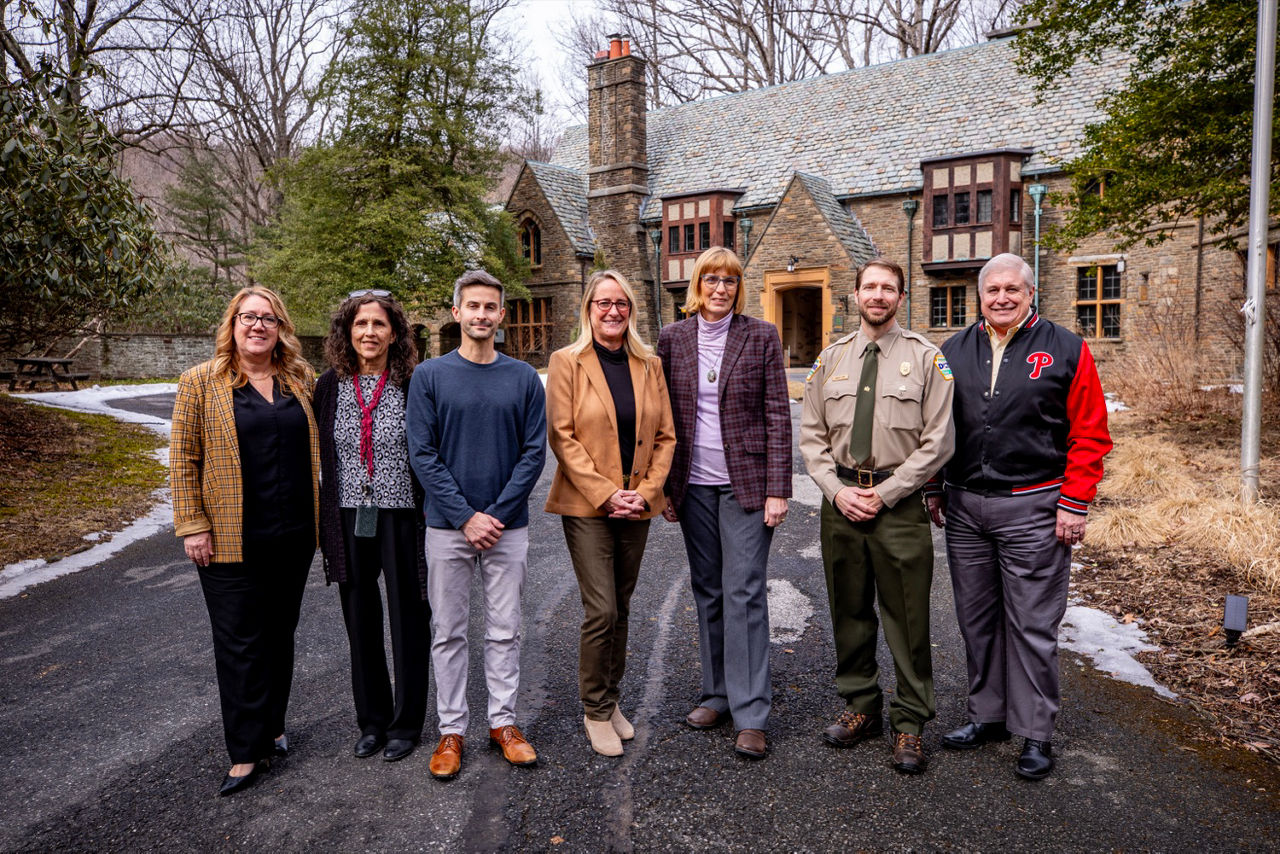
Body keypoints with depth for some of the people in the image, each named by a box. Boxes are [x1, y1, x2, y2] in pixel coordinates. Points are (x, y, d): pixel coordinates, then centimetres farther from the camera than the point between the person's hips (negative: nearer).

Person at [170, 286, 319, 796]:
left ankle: (271, 726, 32)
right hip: (232, 541, -4)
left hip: (293, 537, 4)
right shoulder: (202, 382, -3)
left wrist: (318, 517, 9)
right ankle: (248, 752, 13)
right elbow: (183, 458, -4)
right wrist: (192, 525, -10)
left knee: (280, 635, 15)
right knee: (241, 644, 3)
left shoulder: (299, 381, 7)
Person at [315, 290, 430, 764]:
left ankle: (406, 723, 25)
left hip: (400, 517, -3)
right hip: (348, 520, 3)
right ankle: (371, 720, 31)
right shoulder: (330, 386, 3)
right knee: (361, 623, 14)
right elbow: (317, 457, 9)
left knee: (407, 622, 7)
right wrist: (321, 523, 7)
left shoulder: (414, 385, -6)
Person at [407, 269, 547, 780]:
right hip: (448, 526, -1)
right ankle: (451, 729, 20)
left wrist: (498, 513, -11)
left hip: (507, 525, 1)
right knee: (448, 632, 8)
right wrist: (466, 517, -12)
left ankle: (503, 721, 24)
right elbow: (423, 454, -5)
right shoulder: (429, 376, -1)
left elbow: (534, 452, -1)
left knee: (505, 630, 10)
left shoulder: (523, 378, 2)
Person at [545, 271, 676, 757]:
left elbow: (664, 435, 8)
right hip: (586, 505, -4)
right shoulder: (567, 362, -3)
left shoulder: (649, 365, 9)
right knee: (601, 610, -6)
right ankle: (596, 712, 12)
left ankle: (611, 701, 28)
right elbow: (562, 435, -8)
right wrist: (605, 493, -14)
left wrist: (647, 491, -6)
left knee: (621, 607, 12)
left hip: (636, 505, 4)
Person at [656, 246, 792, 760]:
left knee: (743, 593, -4)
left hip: (745, 483, -3)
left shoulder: (761, 337, -2)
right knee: (707, 591, 12)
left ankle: (750, 714, 5)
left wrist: (777, 489, -8)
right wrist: (664, 485, 5)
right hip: (694, 486, 3)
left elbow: (777, 416, -3)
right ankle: (718, 694, 26)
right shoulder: (673, 339, 5)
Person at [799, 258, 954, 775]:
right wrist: (837, 490, -5)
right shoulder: (831, 359, 9)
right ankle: (860, 708, 29)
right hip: (840, 500, 4)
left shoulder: (925, 358, -2)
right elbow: (811, 435, 9)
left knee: (907, 617, 2)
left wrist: (883, 494, -11)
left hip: (900, 503, -3)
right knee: (849, 611, 13)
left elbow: (938, 441, -6)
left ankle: (910, 723, 18)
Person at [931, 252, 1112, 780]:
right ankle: (988, 716, 29)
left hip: (1032, 509, -4)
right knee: (977, 620, 13)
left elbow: (1089, 435, -4)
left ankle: (1035, 733, 17)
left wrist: (1074, 505, -9)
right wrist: (934, 488, 9)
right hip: (964, 508, 4)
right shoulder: (954, 351, 9)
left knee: (1032, 624, 2)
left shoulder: (1065, 351, -2)